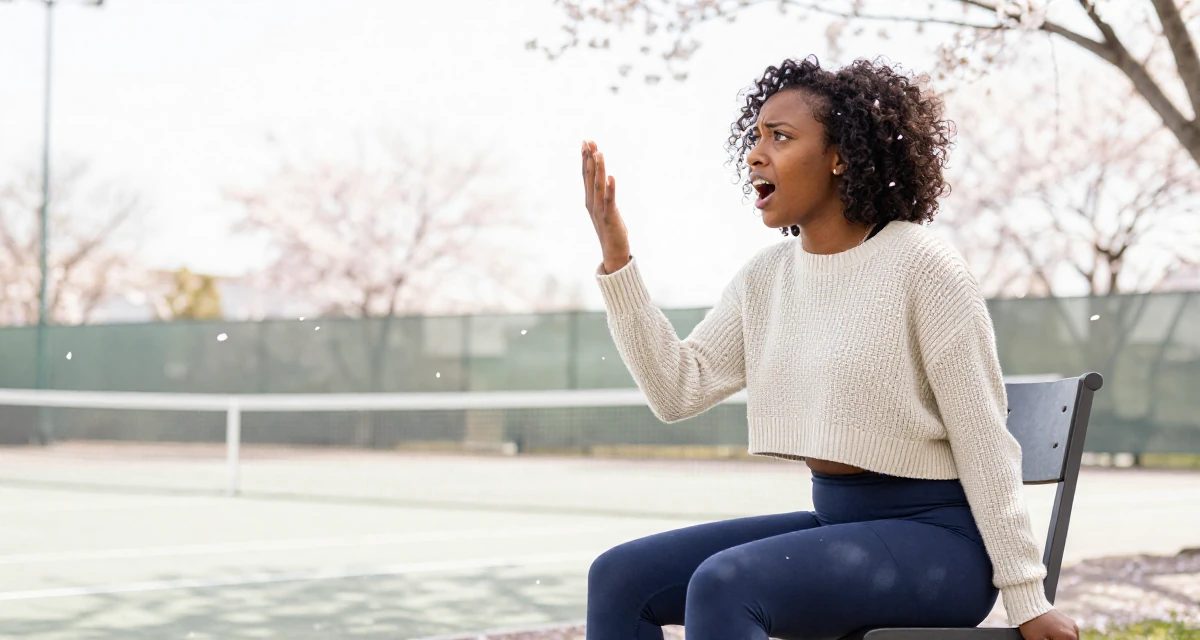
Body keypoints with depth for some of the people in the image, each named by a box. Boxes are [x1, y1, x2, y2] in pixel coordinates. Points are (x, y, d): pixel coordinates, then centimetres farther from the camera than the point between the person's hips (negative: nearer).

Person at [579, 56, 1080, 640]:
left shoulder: (921, 266, -13)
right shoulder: (766, 275, 8)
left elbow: (985, 443, -13)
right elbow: (677, 388, 0)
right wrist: (615, 256, -6)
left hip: (933, 535, -7)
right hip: (832, 522, 7)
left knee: (723, 584, -30)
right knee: (620, 577, -6)